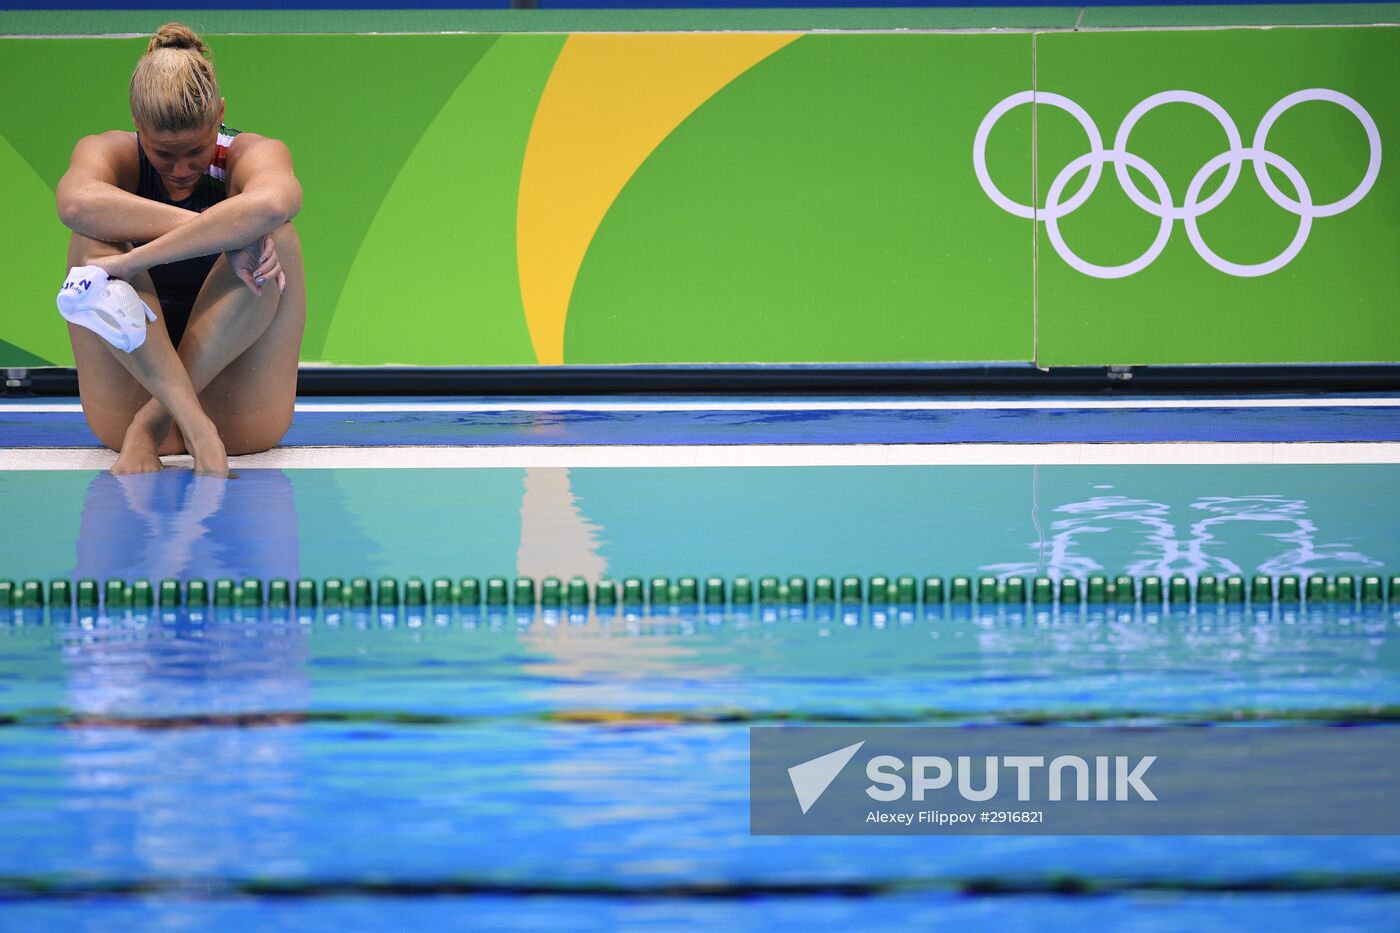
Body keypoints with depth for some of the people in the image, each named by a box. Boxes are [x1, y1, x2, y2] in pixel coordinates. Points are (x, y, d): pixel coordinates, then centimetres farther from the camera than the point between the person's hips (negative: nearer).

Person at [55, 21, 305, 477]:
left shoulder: (252, 153, -6)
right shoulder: (110, 153, -2)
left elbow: (271, 205, -35)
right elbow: (76, 203, -30)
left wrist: (132, 262, -38)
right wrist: (219, 232, -35)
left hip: (241, 421, -1)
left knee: (275, 235, -22)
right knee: (93, 240, -21)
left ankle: (152, 422, -27)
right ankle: (190, 419, -37)